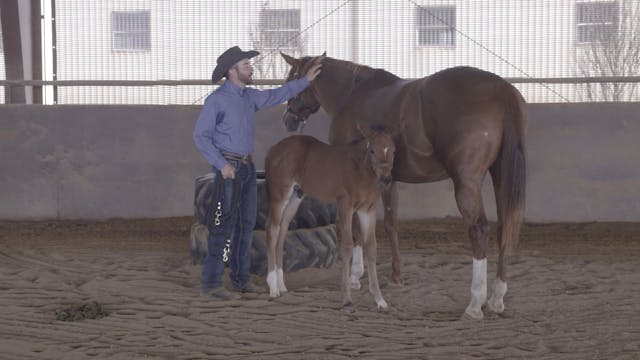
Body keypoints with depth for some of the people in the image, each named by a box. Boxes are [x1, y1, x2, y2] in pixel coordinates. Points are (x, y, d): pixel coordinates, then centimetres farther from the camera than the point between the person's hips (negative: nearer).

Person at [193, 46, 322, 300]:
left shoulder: (249, 97, 10)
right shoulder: (216, 100, -12)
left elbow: (277, 96, 24)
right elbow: (200, 135, -13)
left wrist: (305, 80, 23)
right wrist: (221, 165, -19)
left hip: (247, 167, 8)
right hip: (228, 168, -8)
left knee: (246, 224, 10)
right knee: (224, 224, -9)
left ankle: (240, 279, 18)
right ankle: (210, 283, -7)